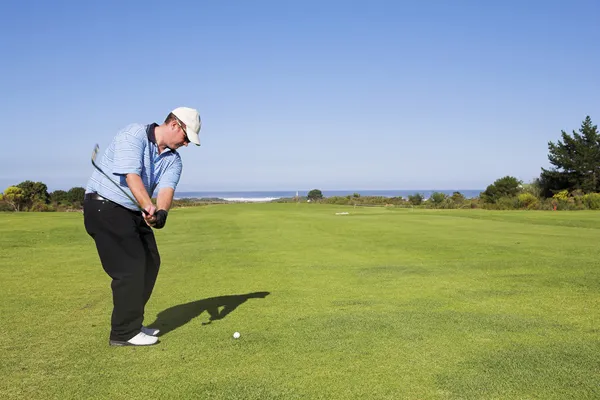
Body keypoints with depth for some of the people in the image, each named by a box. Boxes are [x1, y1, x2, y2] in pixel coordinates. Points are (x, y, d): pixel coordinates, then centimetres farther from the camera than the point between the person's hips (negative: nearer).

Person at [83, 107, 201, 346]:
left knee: (150, 262, 8)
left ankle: (131, 323, 22)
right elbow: (132, 176, -28)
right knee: (130, 267, -11)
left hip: (133, 211, 8)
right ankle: (124, 333, 1)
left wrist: (162, 211, -35)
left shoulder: (173, 159, 4)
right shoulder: (133, 135, -16)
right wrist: (150, 208, -40)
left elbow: (166, 188, -13)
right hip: (104, 206, -8)